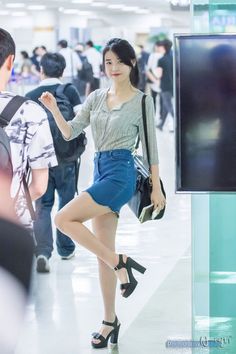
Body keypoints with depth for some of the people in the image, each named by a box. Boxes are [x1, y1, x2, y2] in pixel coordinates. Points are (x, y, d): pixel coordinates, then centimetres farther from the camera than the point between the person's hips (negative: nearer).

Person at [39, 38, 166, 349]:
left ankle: (121, 264, -8)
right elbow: (70, 133, 7)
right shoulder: (96, 98, 11)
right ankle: (110, 321, 13)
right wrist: (54, 110, -10)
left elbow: (150, 146, 1)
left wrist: (156, 188, 1)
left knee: (64, 219, -17)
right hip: (100, 172, 6)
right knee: (103, 251, 7)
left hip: (121, 173, -6)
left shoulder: (142, 101, -2)